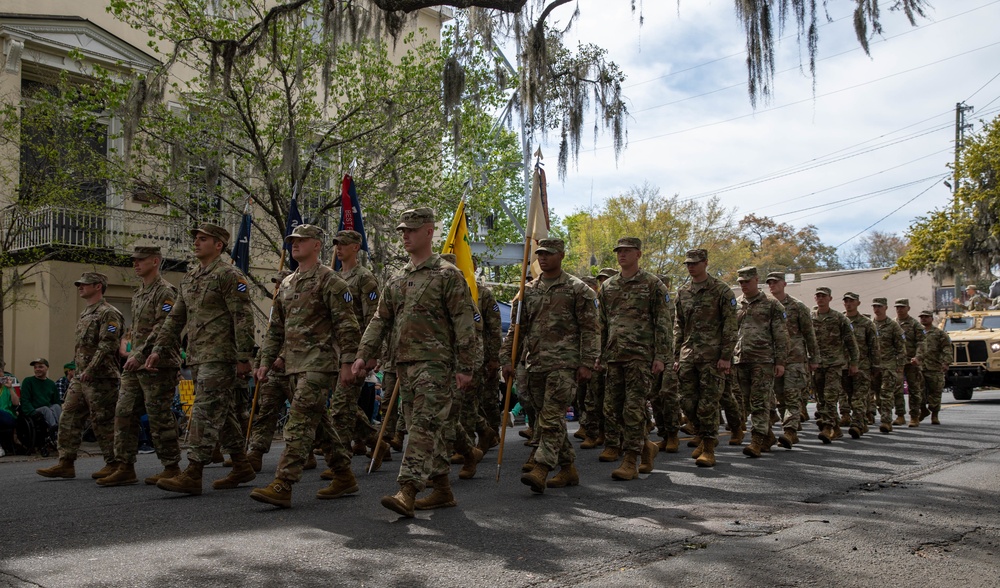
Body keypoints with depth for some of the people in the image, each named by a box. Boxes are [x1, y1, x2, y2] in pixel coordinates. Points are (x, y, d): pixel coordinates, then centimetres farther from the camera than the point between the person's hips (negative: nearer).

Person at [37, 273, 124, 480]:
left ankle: (114, 464, 5)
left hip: (101, 379, -10)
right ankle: (65, 464, 11)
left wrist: (90, 370, -23)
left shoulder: (108, 313, -11)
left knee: (103, 423, -4)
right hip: (81, 378, 10)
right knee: (69, 418, 7)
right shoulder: (85, 314, 20)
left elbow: (107, 346, -20)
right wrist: (81, 371, 17)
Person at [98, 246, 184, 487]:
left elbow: (163, 329, -20)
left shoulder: (165, 291, -10)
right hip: (135, 366, 9)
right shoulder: (138, 294, 19)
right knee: (124, 413, 6)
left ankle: (172, 468, 6)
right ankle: (125, 468, 12)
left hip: (157, 365, -9)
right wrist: (133, 355, 16)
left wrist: (140, 354, -21)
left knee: (160, 418, -4)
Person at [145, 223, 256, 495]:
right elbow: (175, 318, 22)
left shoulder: (228, 275, -9)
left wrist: (243, 357, -18)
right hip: (198, 357, 9)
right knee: (222, 413, 13)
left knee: (205, 412, -10)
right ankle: (241, 467, 22)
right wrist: (159, 349, 14)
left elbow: (243, 318, -14)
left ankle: (193, 474, -9)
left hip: (220, 357, -9)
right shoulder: (189, 278, 18)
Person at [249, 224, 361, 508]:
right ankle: (344, 476, 23)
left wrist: (347, 363, -16)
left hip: (319, 363, -8)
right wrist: (265, 362, 16)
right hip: (294, 365, 8)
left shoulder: (330, 281, -6)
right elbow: (275, 328, 22)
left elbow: (347, 326, -11)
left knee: (300, 422, -13)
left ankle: (282, 486, -14)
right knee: (320, 421, 13)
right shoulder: (286, 284, 18)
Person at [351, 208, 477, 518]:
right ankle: (442, 490, 21)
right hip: (404, 363, 8)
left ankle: (407, 492, -17)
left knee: (424, 426, -12)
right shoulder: (396, 280, 17)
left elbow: (464, 324, -8)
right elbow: (380, 320, 16)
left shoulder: (448, 275, -4)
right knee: (429, 428, 12)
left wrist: (465, 367, -13)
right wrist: (363, 354, 4)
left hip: (435, 363, -8)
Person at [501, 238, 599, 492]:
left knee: (551, 417, -14)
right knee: (547, 418, 9)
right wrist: (507, 359, 9)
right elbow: (518, 328, 17)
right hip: (536, 364, 6)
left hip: (564, 363, -6)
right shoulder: (529, 291, 16)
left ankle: (541, 470, -19)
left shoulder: (577, 289, 1)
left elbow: (590, 328, -3)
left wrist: (586, 364, -11)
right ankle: (568, 469, 20)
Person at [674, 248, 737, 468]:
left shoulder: (721, 290, -3)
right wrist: (676, 356, 12)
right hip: (687, 356, 5)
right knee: (687, 401, 5)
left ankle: (709, 448, 5)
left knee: (708, 403, -5)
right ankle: (704, 437, 25)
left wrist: (726, 357, -12)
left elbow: (730, 326, -6)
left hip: (712, 356, -5)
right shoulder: (682, 292, 13)